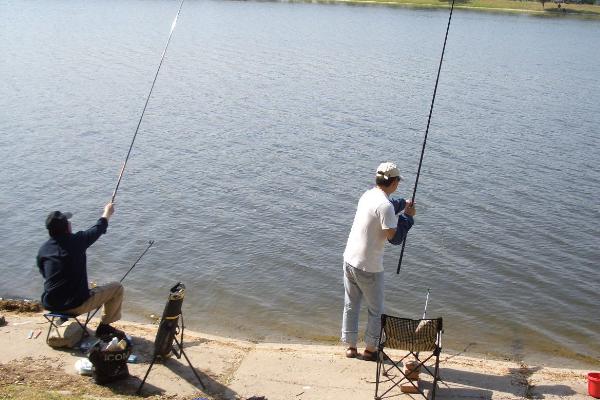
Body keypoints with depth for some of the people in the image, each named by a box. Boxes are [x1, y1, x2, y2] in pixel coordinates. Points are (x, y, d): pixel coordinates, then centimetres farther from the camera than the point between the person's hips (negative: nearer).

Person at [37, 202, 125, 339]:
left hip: (49, 305, 6)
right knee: (117, 288, 8)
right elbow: (98, 229, 4)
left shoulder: (43, 249, -1)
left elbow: (45, 274, 15)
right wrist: (107, 212, 23)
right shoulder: (76, 241, -14)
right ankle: (104, 327, 14)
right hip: (76, 305, -6)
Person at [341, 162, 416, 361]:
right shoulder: (385, 206, -21)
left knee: (350, 305, 17)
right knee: (376, 310, 13)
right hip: (369, 267, -7)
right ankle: (370, 349, 22)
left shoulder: (367, 195, 4)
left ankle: (350, 346, 28)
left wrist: (403, 204, 29)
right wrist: (408, 216, -7)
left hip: (350, 260, 7)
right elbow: (394, 237, -20)